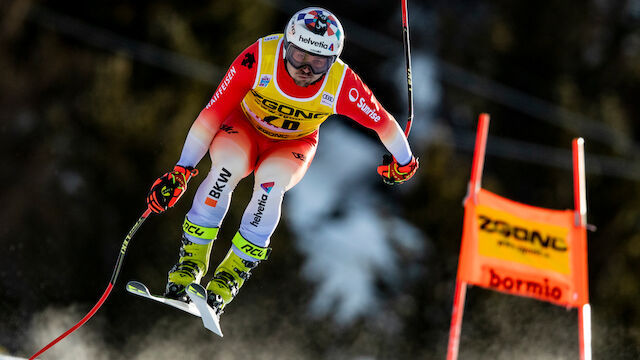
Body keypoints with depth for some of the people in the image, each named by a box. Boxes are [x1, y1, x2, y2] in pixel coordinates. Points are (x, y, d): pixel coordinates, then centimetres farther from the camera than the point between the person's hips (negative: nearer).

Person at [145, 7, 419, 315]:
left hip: (293, 146, 1)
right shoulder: (258, 59, -31)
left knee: (271, 184, -32)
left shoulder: (342, 84, -28)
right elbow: (213, 113, -23)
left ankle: (228, 279, -23)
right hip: (244, 127, 0)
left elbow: (384, 123, -11)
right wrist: (181, 171, -22)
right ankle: (190, 264, -23)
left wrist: (404, 163, 6)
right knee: (228, 167, -34)